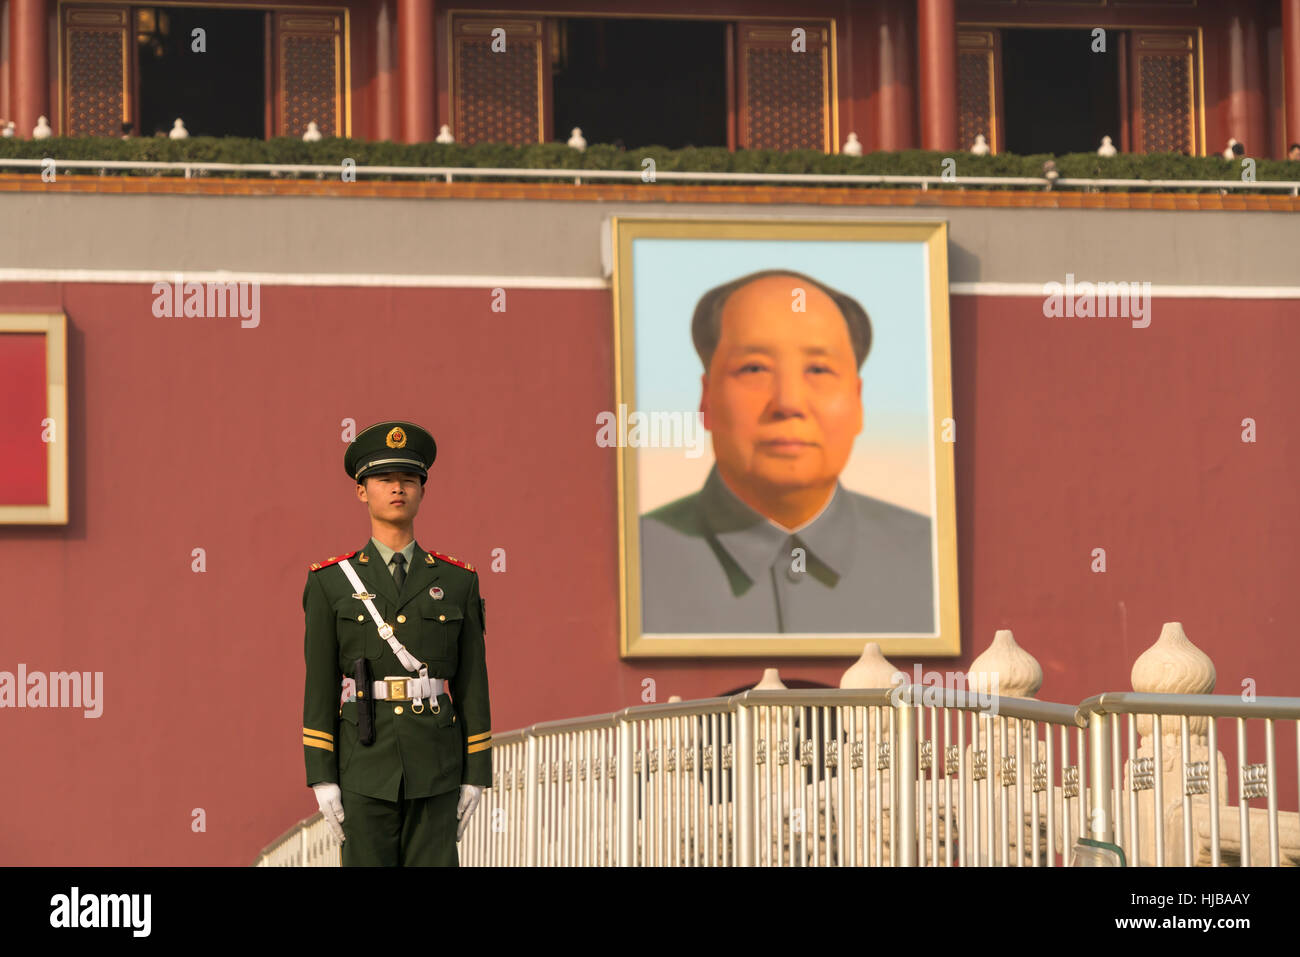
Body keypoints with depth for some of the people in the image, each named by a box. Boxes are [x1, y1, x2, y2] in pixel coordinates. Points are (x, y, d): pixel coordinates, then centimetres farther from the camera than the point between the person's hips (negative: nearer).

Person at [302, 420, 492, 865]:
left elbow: (473, 683, 6)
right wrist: (322, 779, -7)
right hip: (366, 766, -1)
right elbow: (319, 687, 0)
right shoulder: (330, 583, 2)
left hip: (435, 769, 1)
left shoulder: (457, 582, 7)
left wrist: (475, 775, 1)